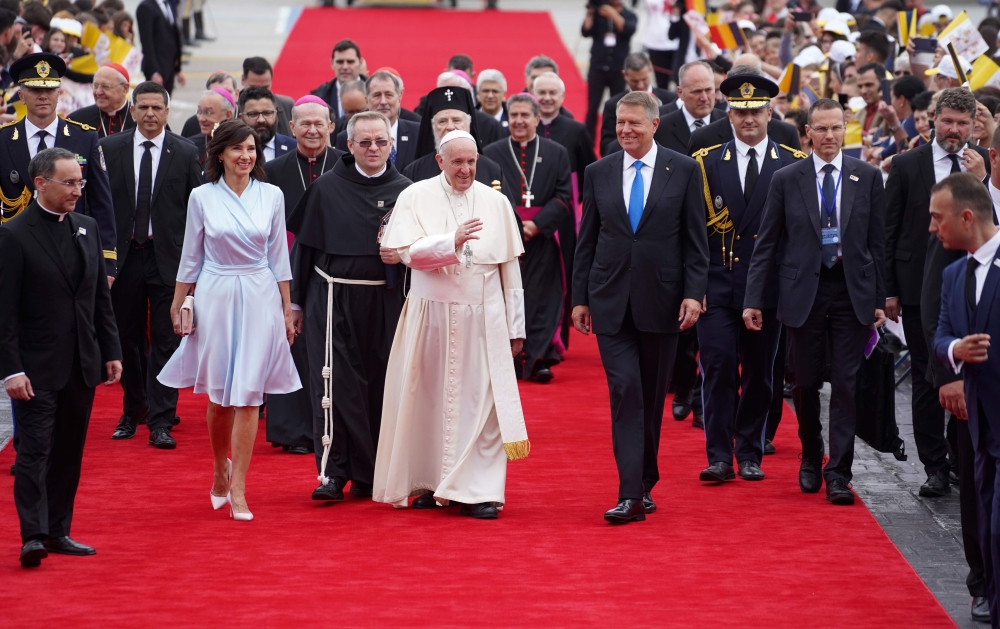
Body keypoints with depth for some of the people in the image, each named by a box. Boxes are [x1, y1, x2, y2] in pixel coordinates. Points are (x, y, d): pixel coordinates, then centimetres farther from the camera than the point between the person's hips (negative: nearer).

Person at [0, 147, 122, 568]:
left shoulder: (87, 229, 10)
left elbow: (101, 297, 16)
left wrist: (111, 351, 11)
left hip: (82, 363, 6)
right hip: (37, 367, -6)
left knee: (69, 452, 10)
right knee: (35, 451, -7)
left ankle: (58, 532, 17)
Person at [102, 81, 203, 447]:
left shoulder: (186, 153, 1)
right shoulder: (110, 149, 3)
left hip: (168, 258, -2)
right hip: (124, 254, 2)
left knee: (166, 341, -3)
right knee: (128, 338, 10)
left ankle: (161, 422, -1)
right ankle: (132, 412, 25)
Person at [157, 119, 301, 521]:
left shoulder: (271, 196, 3)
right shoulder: (202, 197, 1)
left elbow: (279, 257, 8)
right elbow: (190, 258, 7)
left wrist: (287, 311, 8)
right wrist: (177, 307, 7)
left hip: (260, 299, 0)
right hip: (214, 297, 0)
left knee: (248, 395, -4)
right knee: (219, 395, 7)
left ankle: (237, 489, -3)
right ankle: (220, 472, 29)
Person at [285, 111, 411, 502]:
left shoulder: (404, 191, 4)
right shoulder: (327, 188, 3)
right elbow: (303, 246, 6)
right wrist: (295, 302, 5)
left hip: (383, 302, 1)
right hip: (332, 299, -1)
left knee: (379, 383, 4)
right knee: (335, 382, -7)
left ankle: (368, 473, 14)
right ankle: (333, 473, -4)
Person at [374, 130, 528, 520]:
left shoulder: (496, 202, 7)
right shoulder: (416, 198, 1)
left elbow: (510, 268, 8)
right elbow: (408, 252, -12)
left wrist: (515, 327, 7)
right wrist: (452, 242, -26)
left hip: (483, 320, 1)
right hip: (432, 315, -1)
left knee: (482, 401, -5)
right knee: (430, 399, 5)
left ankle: (477, 490, -4)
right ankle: (429, 483, 16)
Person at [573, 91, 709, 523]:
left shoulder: (684, 170, 1)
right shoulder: (599, 172, 7)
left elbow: (695, 240, 1)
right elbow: (587, 240, 10)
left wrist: (694, 293, -8)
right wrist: (580, 297, 6)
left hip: (661, 301, 0)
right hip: (611, 301, 1)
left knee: (652, 395, 8)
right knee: (625, 390, -9)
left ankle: (644, 483, 22)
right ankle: (631, 495, -12)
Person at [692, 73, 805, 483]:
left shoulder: (795, 165, 3)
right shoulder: (706, 163, 6)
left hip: (768, 286, 0)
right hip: (717, 285, 0)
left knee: (759, 371, 6)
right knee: (719, 367, -8)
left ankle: (750, 454, 17)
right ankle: (719, 456, -3)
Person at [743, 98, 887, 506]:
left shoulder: (867, 177, 3)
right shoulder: (786, 180, 2)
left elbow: (877, 241, 5)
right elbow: (767, 243, 4)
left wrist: (880, 299, 2)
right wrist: (753, 299, -2)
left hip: (852, 292, 0)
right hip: (803, 292, 0)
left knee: (846, 384, -4)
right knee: (806, 382, 7)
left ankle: (838, 474, -2)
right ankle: (811, 460, 28)